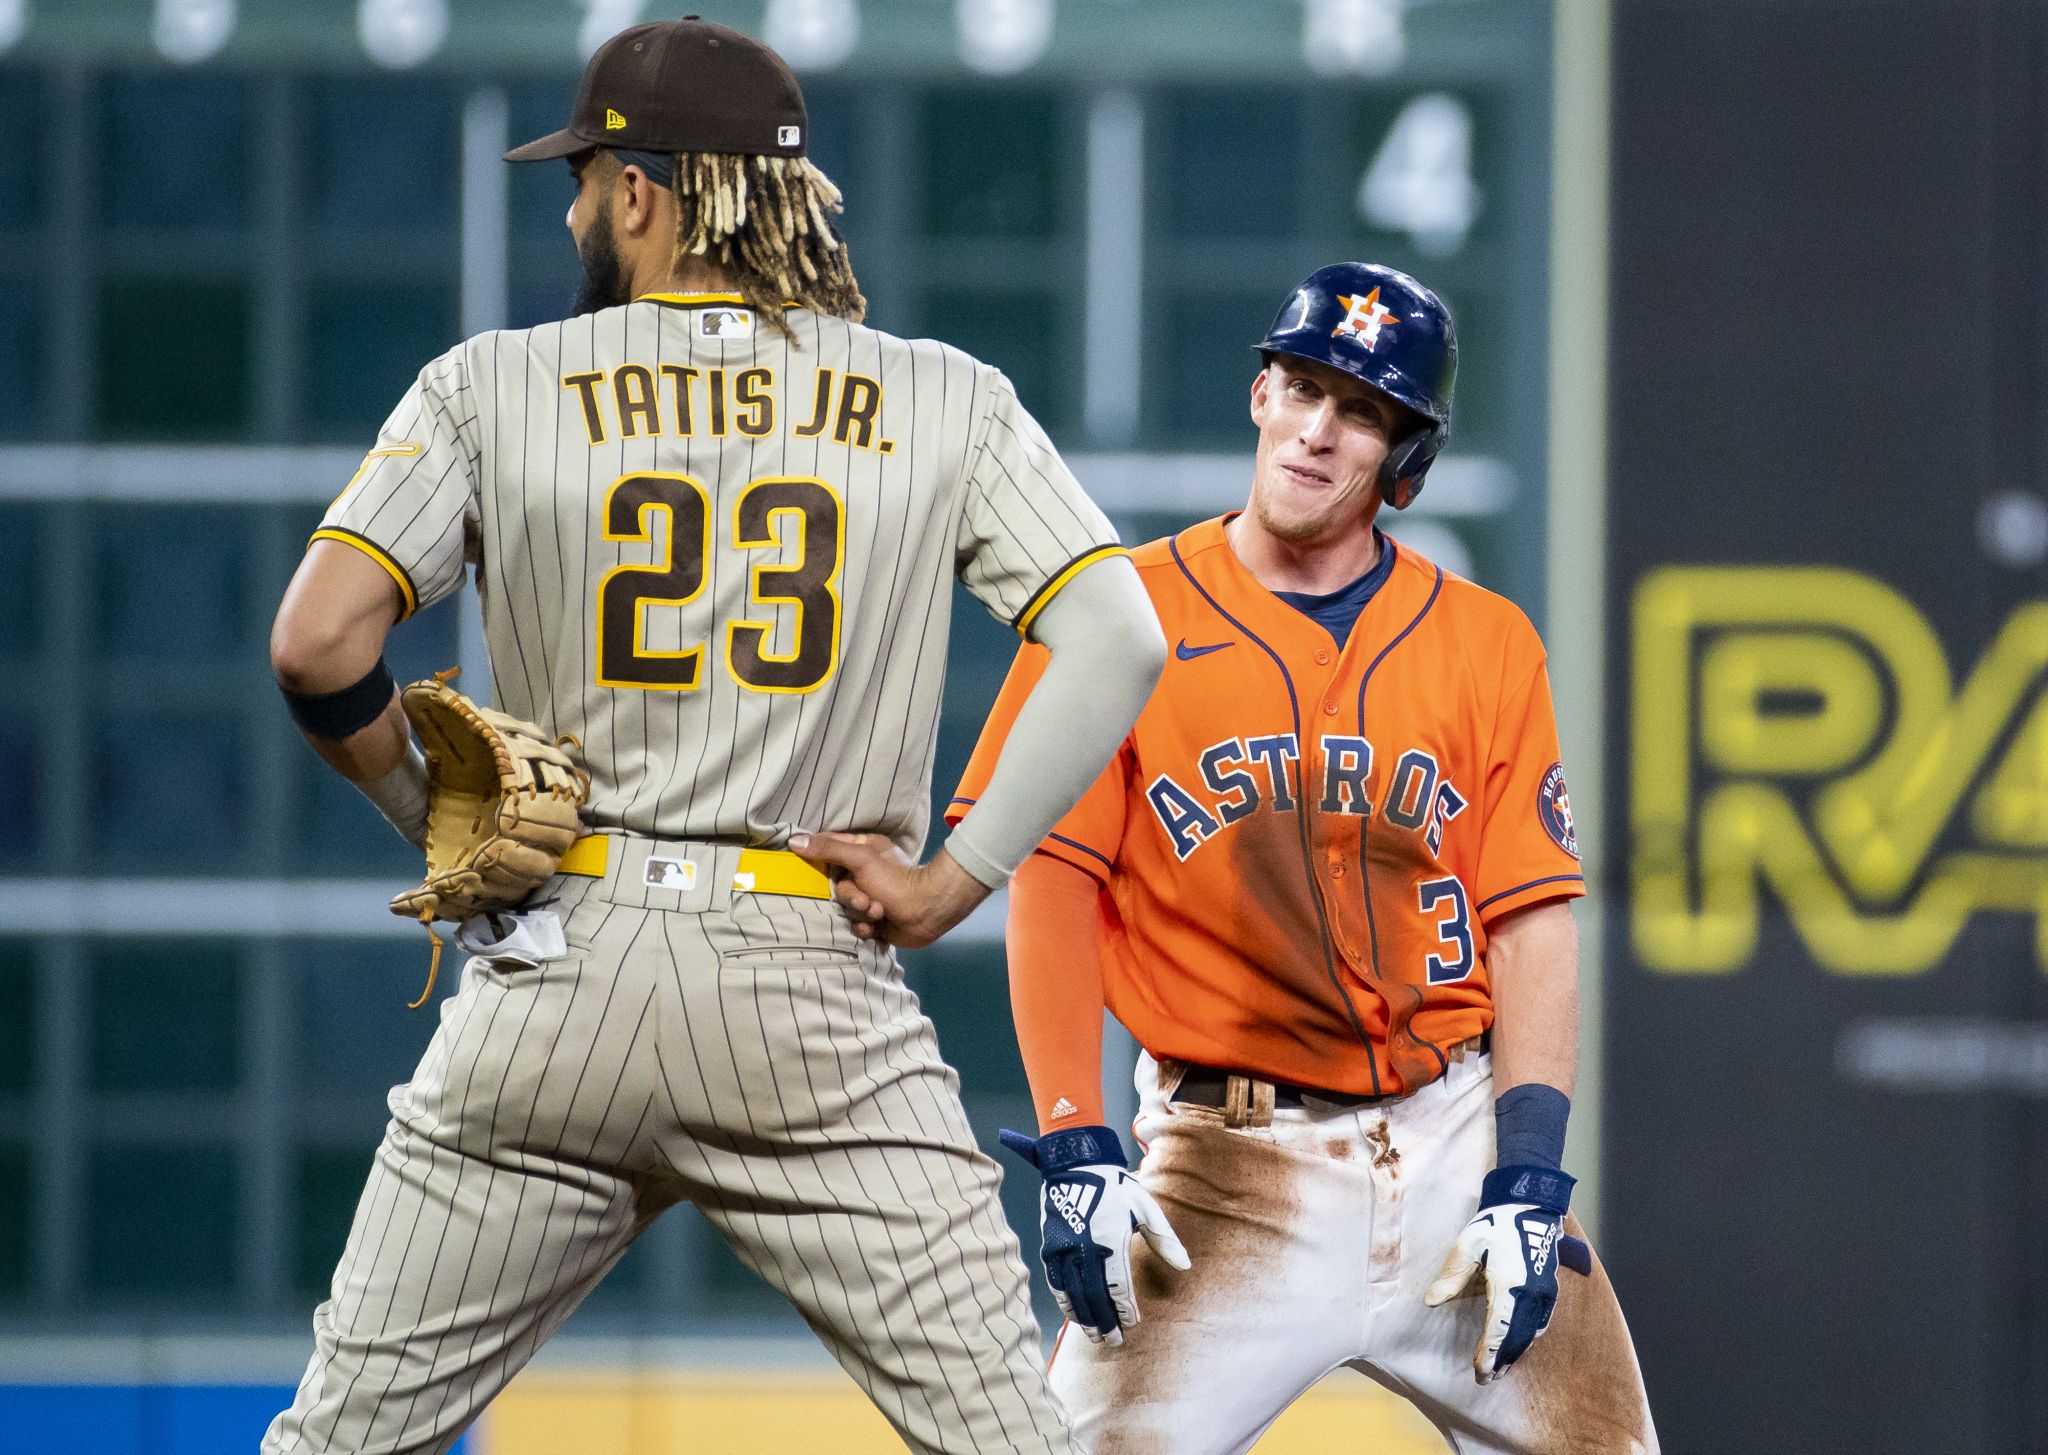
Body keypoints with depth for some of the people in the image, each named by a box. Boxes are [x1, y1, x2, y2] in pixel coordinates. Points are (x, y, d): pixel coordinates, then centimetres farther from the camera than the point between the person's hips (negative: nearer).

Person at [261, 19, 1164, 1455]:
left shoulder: (495, 385, 3)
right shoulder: (945, 402, 6)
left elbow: (318, 647, -7)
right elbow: (1120, 641, -4)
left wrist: (439, 824, 9)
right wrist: (957, 878, -2)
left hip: (557, 962, 0)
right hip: (816, 987, 0)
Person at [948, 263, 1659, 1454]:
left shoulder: (1487, 644, 7)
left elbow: (1532, 924, 4)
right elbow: (1052, 885, -3)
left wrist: (1528, 1180, -7)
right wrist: (1076, 1150, -12)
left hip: (1459, 1133, 2)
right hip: (1230, 1161, -2)